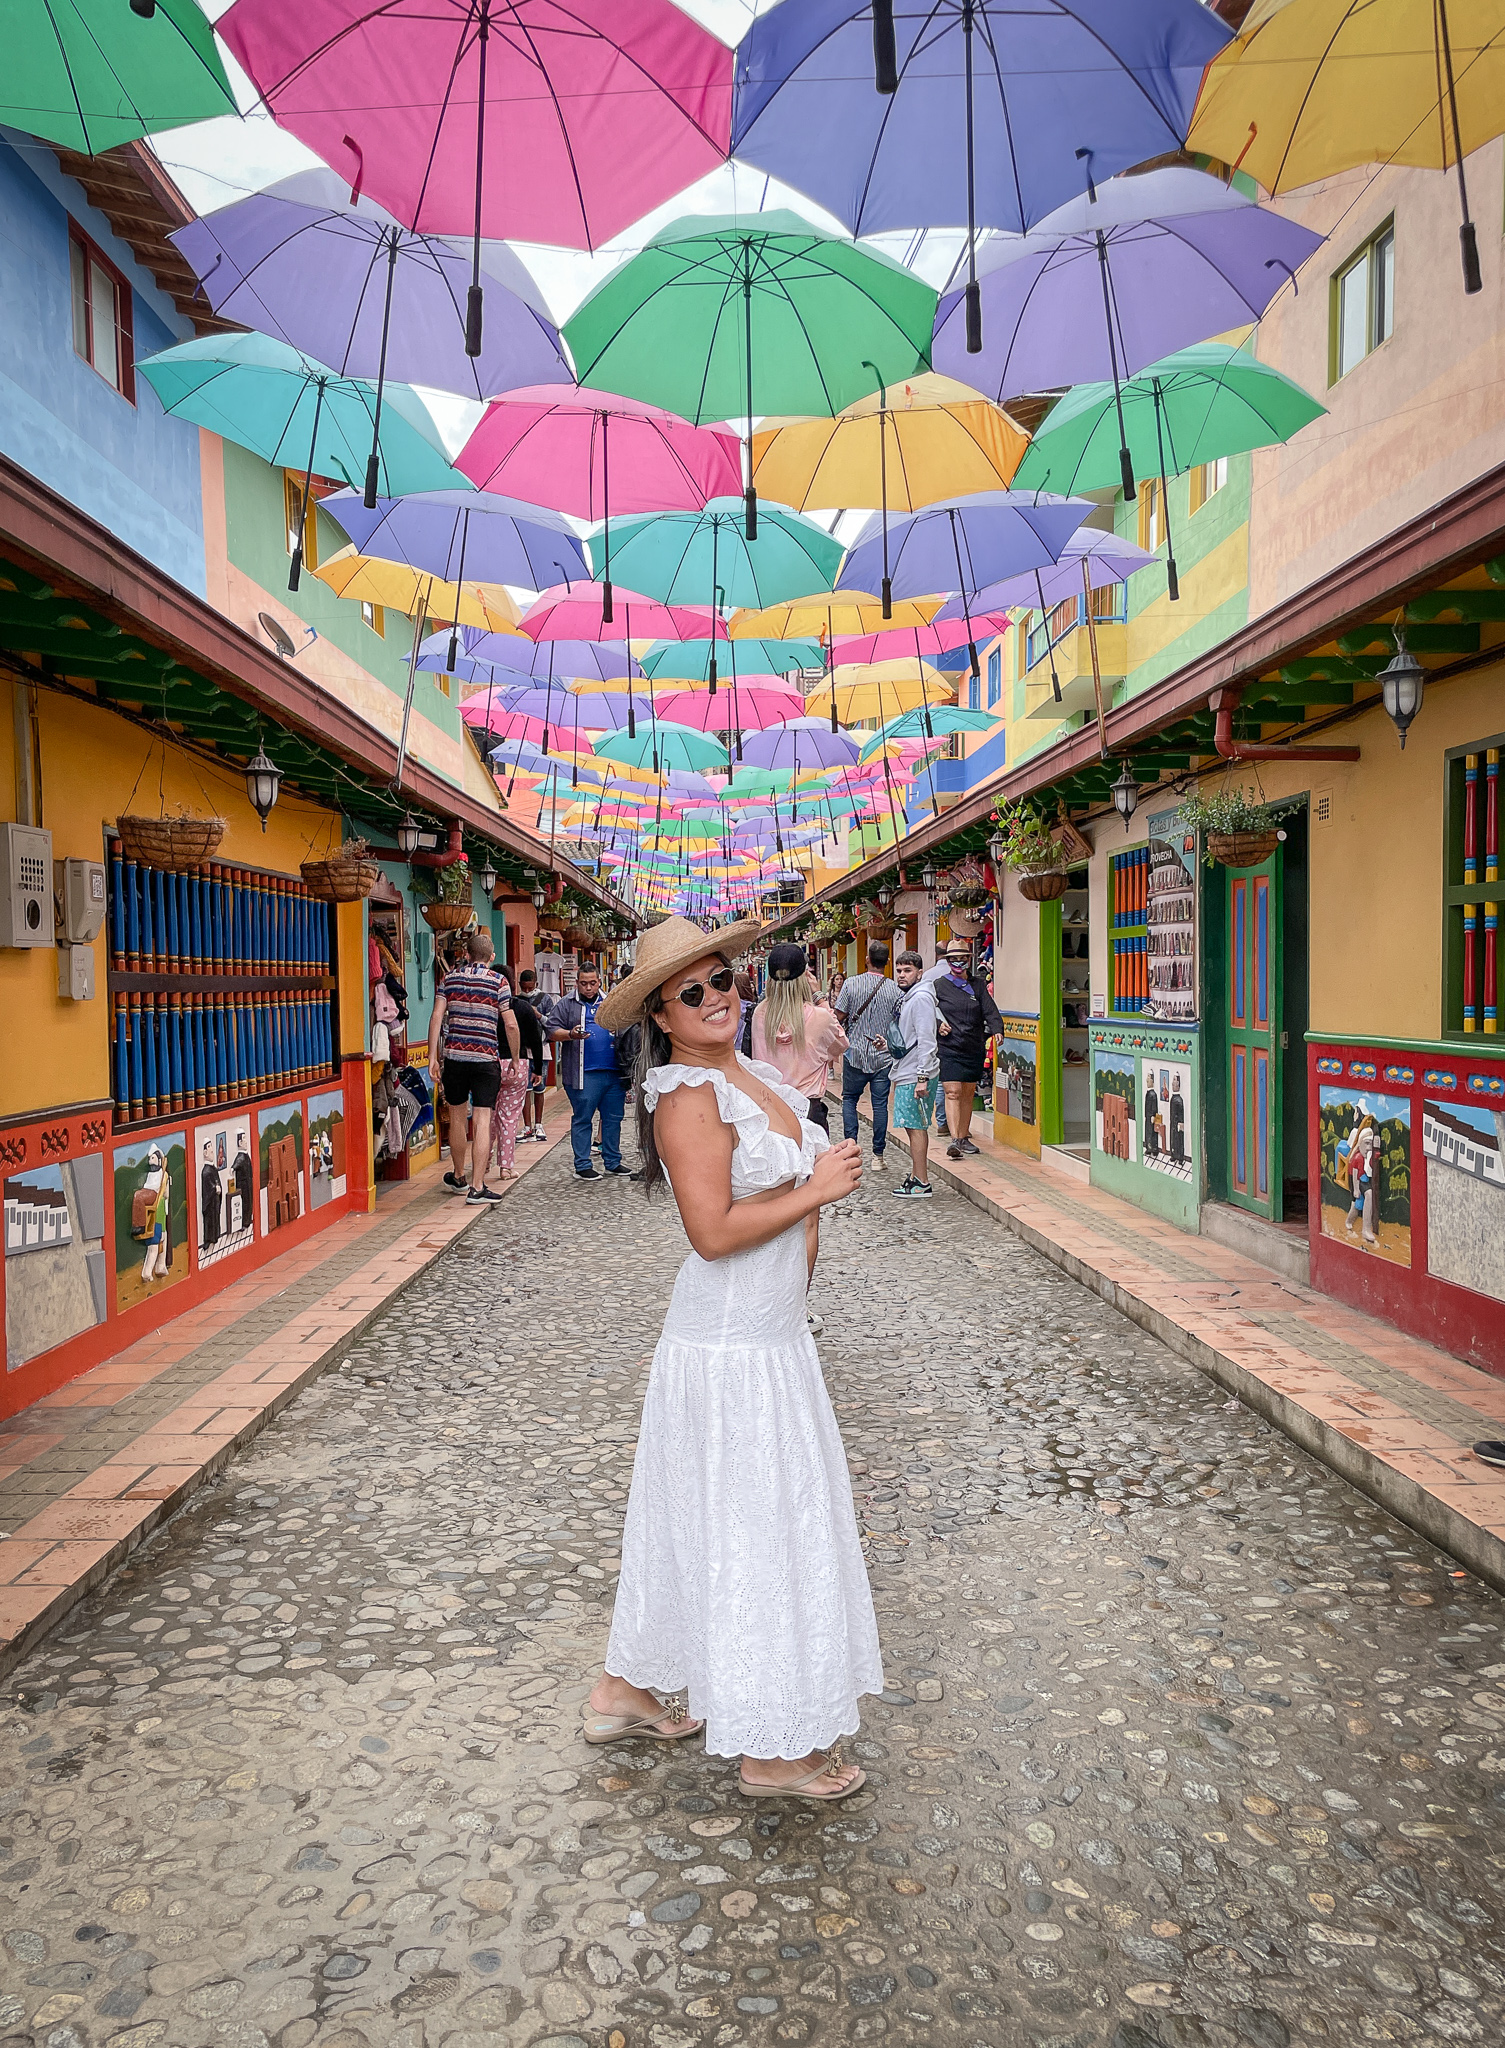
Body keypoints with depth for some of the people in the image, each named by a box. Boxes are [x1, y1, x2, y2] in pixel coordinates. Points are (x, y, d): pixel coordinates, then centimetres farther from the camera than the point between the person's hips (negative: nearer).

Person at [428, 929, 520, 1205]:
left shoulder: (450, 978, 7)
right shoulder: (498, 982, 0)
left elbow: (437, 1017, 0)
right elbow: (510, 1025, -3)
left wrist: (433, 1057, 3)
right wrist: (514, 1059, 9)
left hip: (453, 1055, 3)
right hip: (486, 1058, -3)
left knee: (457, 1117, 17)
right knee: (482, 1121, -3)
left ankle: (458, 1177, 32)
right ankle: (477, 1187, -8)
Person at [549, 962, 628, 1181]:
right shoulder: (566, 1004, 5)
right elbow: (552, 1030, 0)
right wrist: (571, 1035, -17)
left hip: (614, 1072, 4)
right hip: (583, 1074, -4)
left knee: (613, 1118, 8)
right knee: (582, 1119, -1)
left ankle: (612, 1161, 19)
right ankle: (582, 1166, 5)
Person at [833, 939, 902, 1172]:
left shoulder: (851, 984, -6)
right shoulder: (894, 990, -4)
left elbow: (839, 1016, -5)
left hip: (855, 1053, 0)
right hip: (884, 1056, 1)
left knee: (849, 1099, 14)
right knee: (880, 1104, 5)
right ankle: (878, 1156, 7)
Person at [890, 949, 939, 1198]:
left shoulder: (921, 998, -14)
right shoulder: (907, 998, 17)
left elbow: (926, 1040, -20)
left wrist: (922, 1077, -23)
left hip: (916, 1076, -10)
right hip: (906, 1074, 10)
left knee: (916, 1127, -7)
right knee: (912, 1127, 13)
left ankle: (922, 1184, -4)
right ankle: (916, 1176, 20)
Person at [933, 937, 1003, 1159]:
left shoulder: (978, 984, 9)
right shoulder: (938, 985, 3)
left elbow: (990, 1010, 0)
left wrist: (996, 1030, -17)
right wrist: (938, 1026, -14)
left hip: (975, 1049, 3)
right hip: (949, 1048, -3)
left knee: (968, 1094, 10)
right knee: (952, 1092, -12)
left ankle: (964, 1137, 21)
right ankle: (954, 1140, -18)